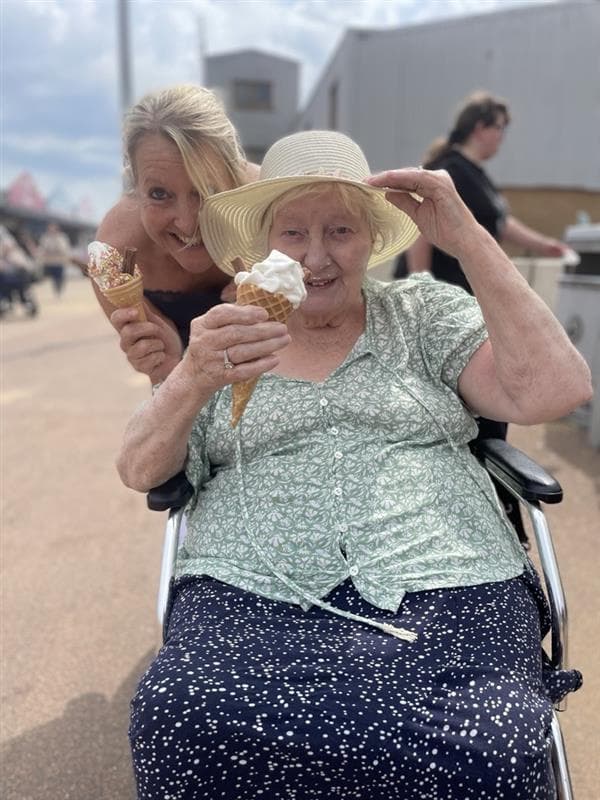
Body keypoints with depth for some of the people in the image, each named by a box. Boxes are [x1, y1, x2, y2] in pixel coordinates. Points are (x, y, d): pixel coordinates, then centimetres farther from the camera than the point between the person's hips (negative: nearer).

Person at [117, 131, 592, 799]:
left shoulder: (425, 312, 15)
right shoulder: (223, 338, 15)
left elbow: (552, 392, 1)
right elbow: (139, 471, 7)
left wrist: (469, 240, -3)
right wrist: (195, 378, -15)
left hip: (445, 589, 1)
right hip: (250, 594, 1)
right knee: (180, 726, -30)